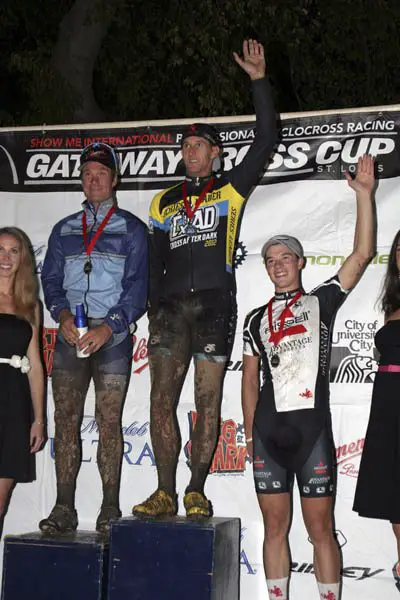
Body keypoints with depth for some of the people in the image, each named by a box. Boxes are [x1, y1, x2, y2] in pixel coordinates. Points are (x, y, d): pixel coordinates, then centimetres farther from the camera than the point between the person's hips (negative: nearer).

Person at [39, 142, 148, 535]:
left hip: (112, 337, -3)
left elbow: (137, 286, -2)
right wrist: (63, 315, -9)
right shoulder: (64, 230, 18)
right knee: (66, 420, 0)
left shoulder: (131, 229, 6)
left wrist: (108, 327, -15)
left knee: (109, 421, -6)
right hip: (70, 337, 3)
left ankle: (110, 510, -1)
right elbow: (51, 279, 12)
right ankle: (64, 509, 3)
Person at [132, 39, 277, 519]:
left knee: (207, 401, -2)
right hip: (171, 306, 3)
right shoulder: (164, 202, 20)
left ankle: (196, 492, 5)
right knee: (162, 400, -2)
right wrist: (153, 306, 4)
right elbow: (154, 259, 17)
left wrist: (259, 81, -3)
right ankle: (165, 493, 4)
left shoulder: (230, 190, 11)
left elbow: (265, 140, 2)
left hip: (214, 304, -3)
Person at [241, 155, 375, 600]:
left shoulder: (321, 301, 8)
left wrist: (364, 194, -9)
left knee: (320, 527, 0)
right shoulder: (256, 320, 16)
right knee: (274, 526, 6)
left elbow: (362, 254, -4)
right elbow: (250, 381, 16)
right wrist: (250, 435, 9)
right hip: (269, 428, 3)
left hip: (312, 425, -3)